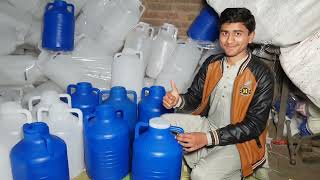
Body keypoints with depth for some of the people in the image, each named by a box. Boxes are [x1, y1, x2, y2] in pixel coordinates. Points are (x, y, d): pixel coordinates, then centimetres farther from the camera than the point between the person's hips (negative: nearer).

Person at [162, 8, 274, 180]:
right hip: (208, 125, 6)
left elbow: (255, 125, -19)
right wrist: (179, 101, -21)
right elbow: (194, 98, 4)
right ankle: (204, 160, 0)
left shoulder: (261, 75, -17)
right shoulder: (212, 63, -1)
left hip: (240, 142, -6)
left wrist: (207, 139, -27)